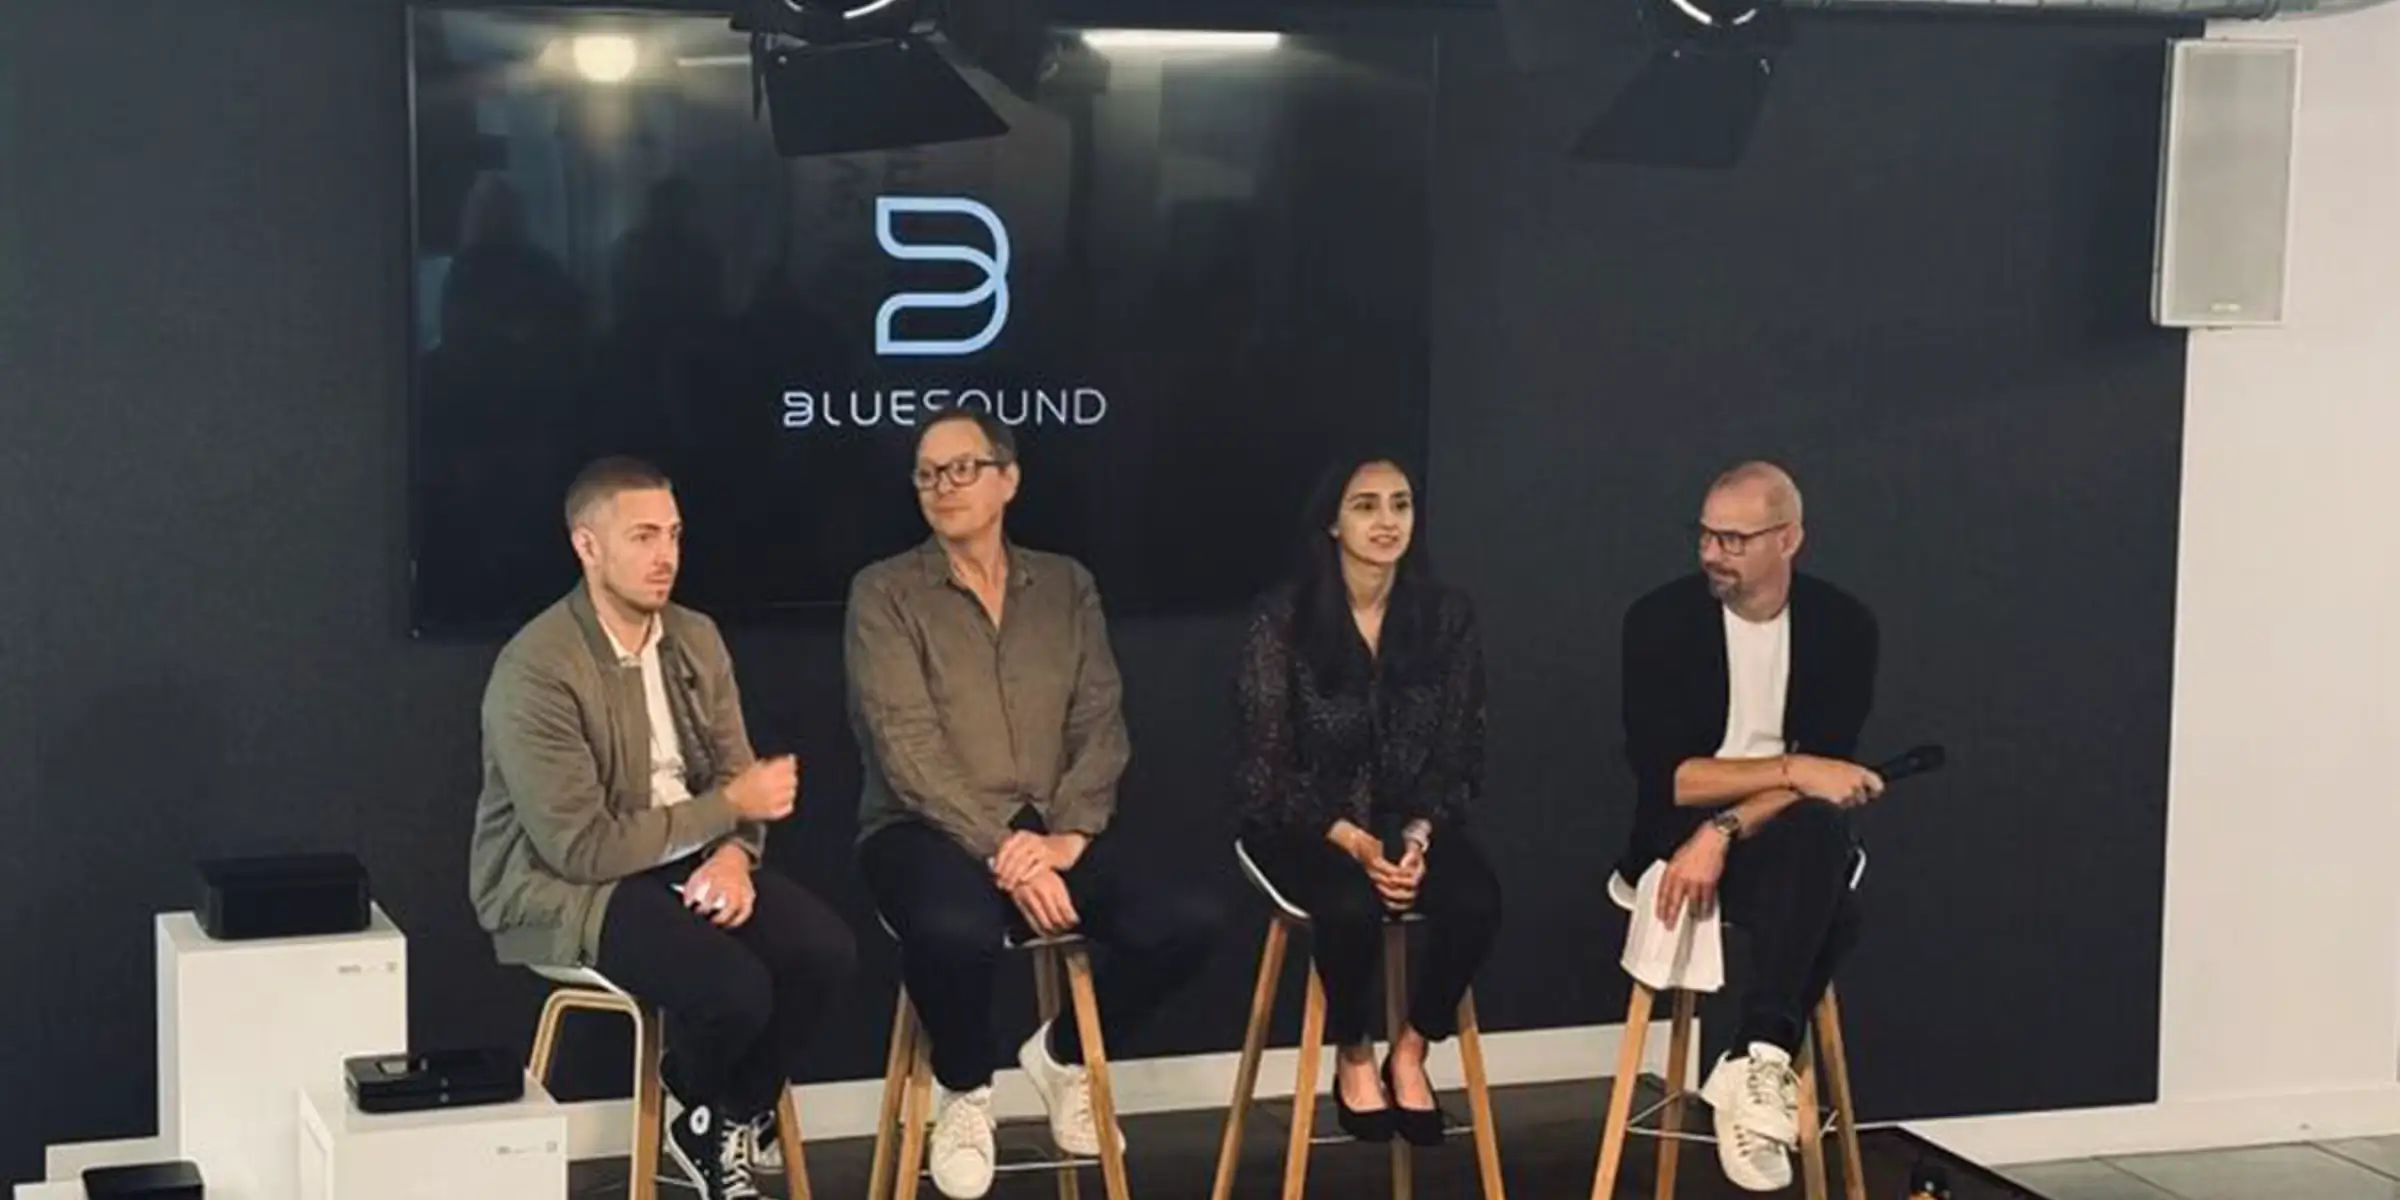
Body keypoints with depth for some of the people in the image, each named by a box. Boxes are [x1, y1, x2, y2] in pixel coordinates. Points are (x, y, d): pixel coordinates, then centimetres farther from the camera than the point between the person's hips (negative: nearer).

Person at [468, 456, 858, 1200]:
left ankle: (732, 1124, 5)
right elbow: (582, 847, -23)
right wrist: (730, 806, -17)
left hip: (687, 856, 7)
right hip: (562, 887, -7)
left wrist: (733, 852, -17)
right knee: (734, 987, -29)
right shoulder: (535, 671, -21)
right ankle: (703, 1113, 8)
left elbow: (734, 774, 7)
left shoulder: (696, 639, 4)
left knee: (825, 950, -18)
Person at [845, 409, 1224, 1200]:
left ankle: (1062, 1054, 9)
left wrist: (1064, 839, -13)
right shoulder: (884, 593, -1)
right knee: (955, 931, -39)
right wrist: (1003, 853, -21)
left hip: (1051, 832, 4)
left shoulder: (1066, 586, 12)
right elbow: (908, 748, -11)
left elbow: (1100, 728, 5)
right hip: (928, 830, -4)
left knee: (1187, 922, -21)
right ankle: (964, 1092, -4)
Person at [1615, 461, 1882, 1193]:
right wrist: (1794, 770, -22)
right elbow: (1662, 776, -14)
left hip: (1786, 839, 3)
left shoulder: (1842, 625, -2)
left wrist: (1725, 830, -26)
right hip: (1682, 839, -2)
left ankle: (1756, 1060, -36)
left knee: (1818, 831, -38)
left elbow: (1825, 777, -10)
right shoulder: (1662, 620, -6)